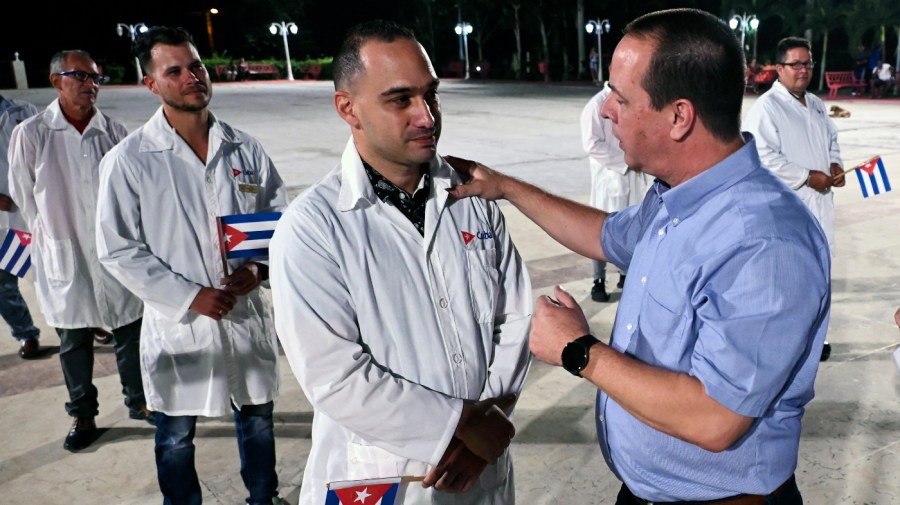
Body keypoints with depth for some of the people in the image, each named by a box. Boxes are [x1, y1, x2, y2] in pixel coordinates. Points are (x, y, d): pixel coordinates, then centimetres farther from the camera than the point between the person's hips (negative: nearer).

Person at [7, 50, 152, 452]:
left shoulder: (114, 132, -2)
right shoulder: (31, 134, -8)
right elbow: (24, 197, 0)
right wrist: (56, 237, 7)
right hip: (65, 258, -1)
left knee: (130, 334, 12)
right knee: (74, 342, 12)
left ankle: (139, 401, 32)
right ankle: (82, 416, 30)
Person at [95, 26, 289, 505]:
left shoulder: (244, 148, 0)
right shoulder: (128, 160, -9)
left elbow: (280, 219, 7)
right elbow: (118, 250, -8)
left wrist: (258, 268, -11)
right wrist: (190, 297, -14)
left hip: (247, 315, 3)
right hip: (179, 322, -2)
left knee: (257, 418, 20)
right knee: (176, 436, 14)